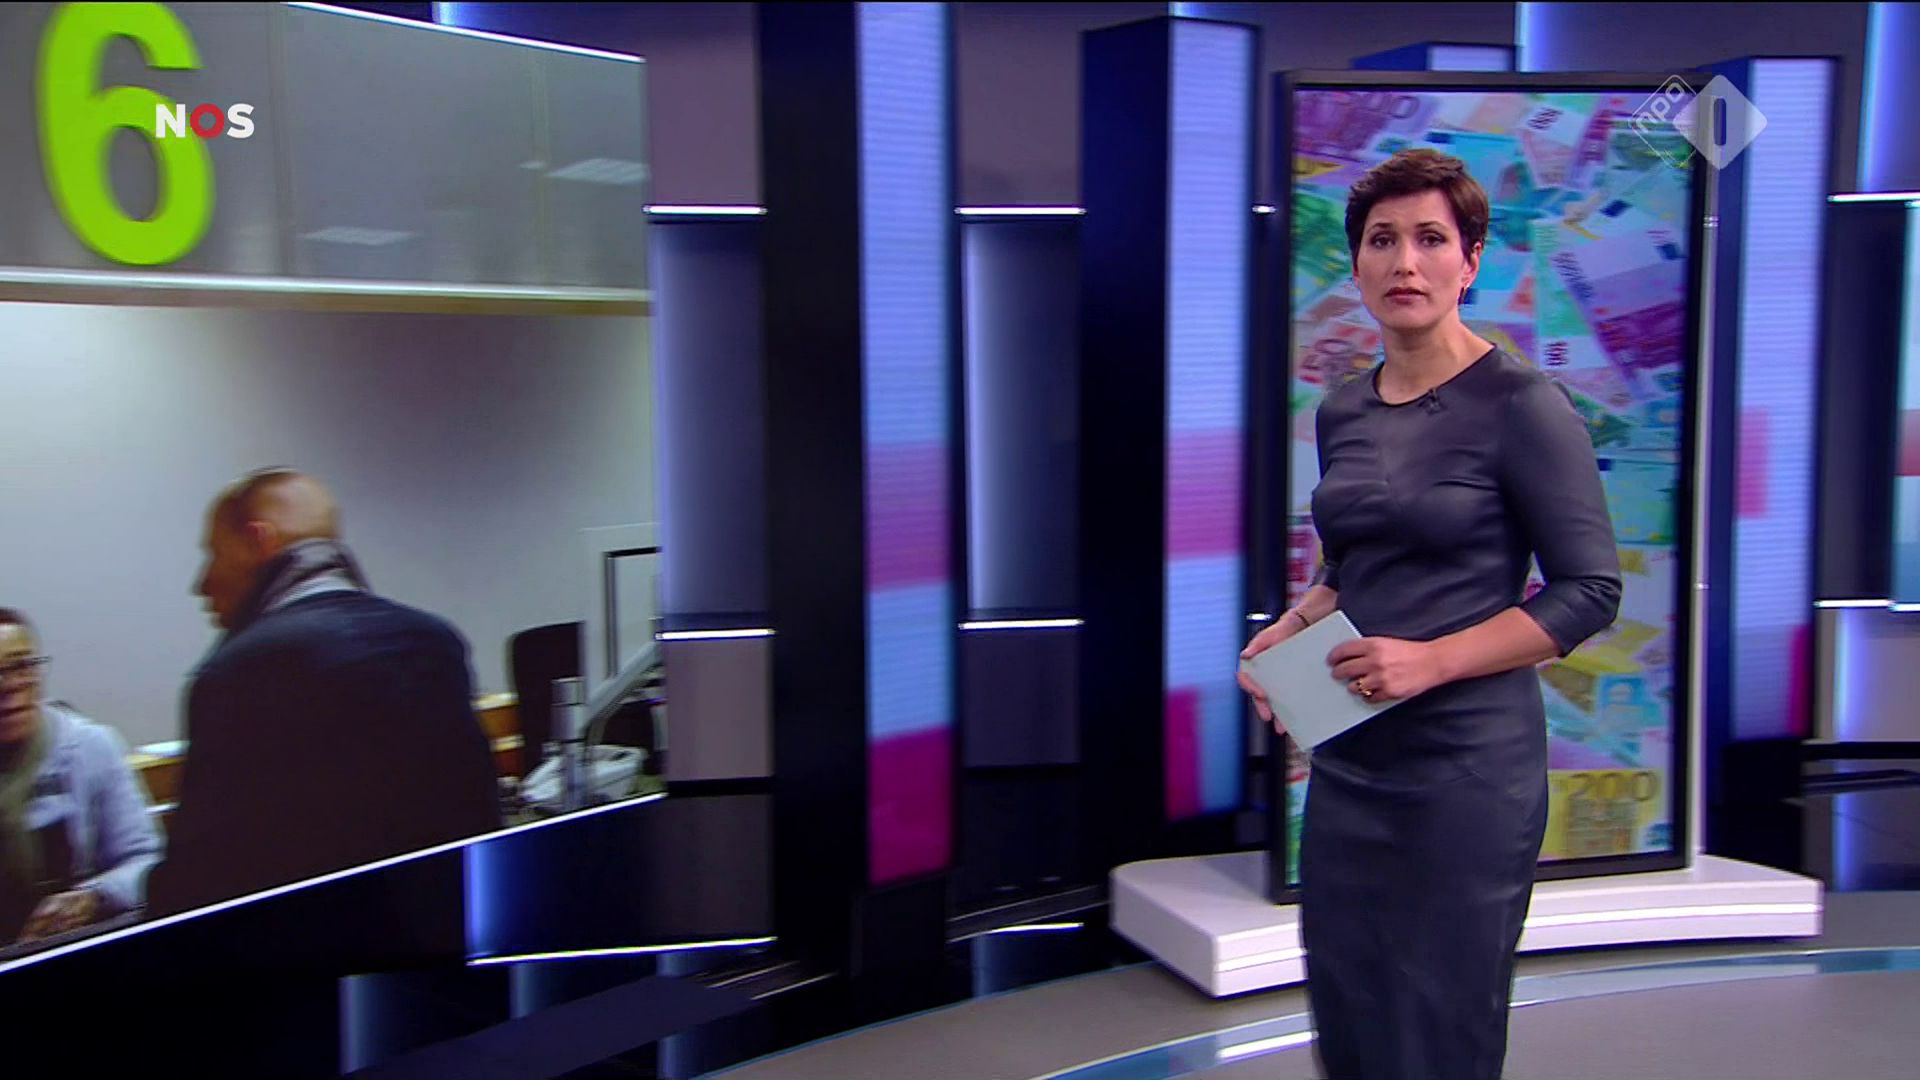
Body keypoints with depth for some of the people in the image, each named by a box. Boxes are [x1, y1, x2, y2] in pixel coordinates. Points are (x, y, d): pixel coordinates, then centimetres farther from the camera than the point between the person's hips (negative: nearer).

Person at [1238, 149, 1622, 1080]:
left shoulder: (1521, 406, -10)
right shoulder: (1342, 411, 9)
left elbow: (1589, 592, -11)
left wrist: (1429, 660, -19)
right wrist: (1292, 628, 1)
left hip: (1467, 763, -6)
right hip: (1348, 760, 6)